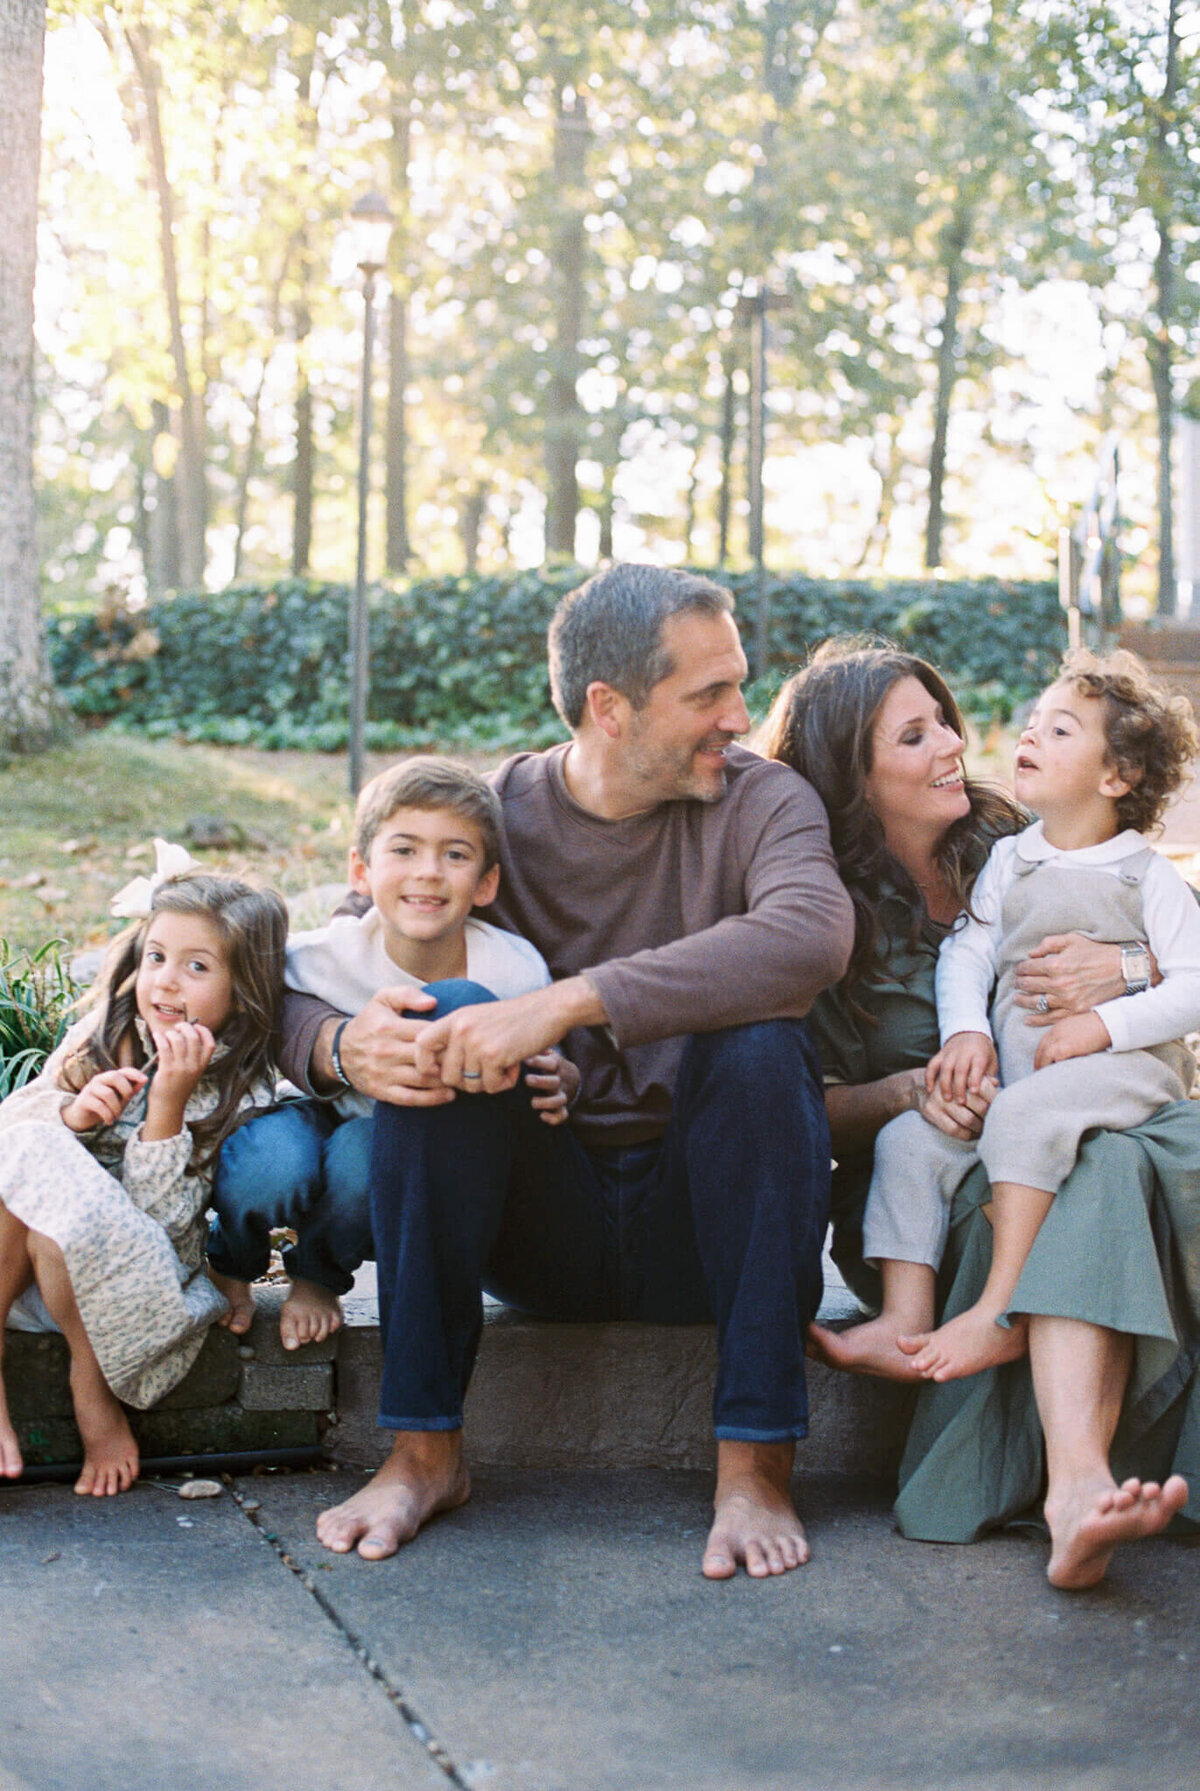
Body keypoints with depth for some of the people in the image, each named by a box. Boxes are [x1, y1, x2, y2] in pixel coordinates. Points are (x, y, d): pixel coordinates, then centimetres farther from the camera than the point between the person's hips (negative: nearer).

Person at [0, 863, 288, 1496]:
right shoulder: (104, 1034, 5)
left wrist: (168, 1101, -24)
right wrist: (69, 1115, -17)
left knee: (58, 1225, -35)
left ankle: (94, 1392, -8)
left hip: (139, 1290, -4)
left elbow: (158, 1219, -16)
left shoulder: (240, 1097, -8)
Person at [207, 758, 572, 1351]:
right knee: (276, 1161, -33)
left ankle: (319, 1278, 1)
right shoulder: (321, 959, -25)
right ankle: (227, 1262, 3)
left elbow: (548, 1069, -6)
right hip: (315, 1119, -1)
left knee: (364, 1151, -33)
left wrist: (556, 1083, -29)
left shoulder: (516, 970, -21)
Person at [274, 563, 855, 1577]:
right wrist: (343, 1045, -30)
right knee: (429, 1029, -22)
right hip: (540, 1228, 1)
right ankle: (425, 1451, -18)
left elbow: (812, 934, -30)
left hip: (703, 1223, -1)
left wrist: (567, 1003, -37)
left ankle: (756, 1462, -24)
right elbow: (291, 988, -4)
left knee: (761, 1045, -28)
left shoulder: (758, 800, -5)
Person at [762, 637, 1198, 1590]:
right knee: (1096, 1173, -36)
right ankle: (1079, 1481, -55)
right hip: (919, 1187, -4)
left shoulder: (1017, 846, 12)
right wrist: (911, 1091, -19)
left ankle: (1076, 1485, -45)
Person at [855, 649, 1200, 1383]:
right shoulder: (1009, 859, 19)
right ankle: (905, 1322, -19)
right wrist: (966, 1030, -9)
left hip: (1126, 1067, -6)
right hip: (1014, 1069, 6)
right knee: (908, 1138, -13)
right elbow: (968, 950, 10)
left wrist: (1104, 1024, -17)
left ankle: (1002, 1313, -31)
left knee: (1024, 1114, -34)